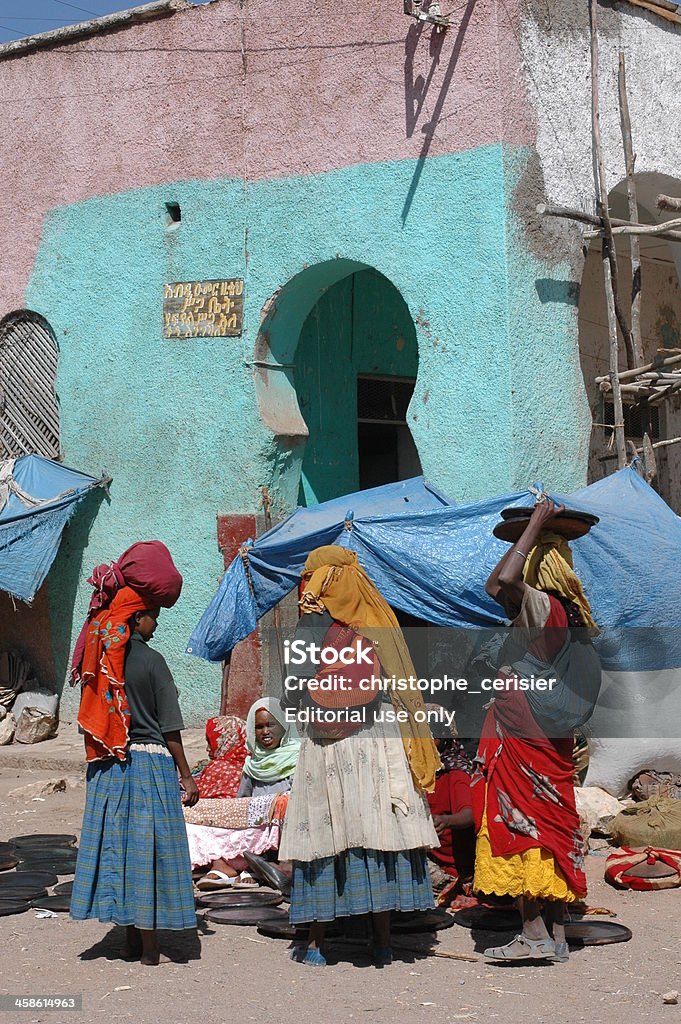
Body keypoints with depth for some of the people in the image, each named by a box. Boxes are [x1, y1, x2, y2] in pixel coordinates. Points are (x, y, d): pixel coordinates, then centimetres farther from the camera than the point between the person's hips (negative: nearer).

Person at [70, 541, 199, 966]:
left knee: (117, 843, 11)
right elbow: (169, 728, -11)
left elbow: (88, 722, 9)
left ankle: (133, 938, 20)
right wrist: (187, 775, -3)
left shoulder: (98, 659, 3)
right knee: (148, 849, 0)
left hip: (106, 769, 6)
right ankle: (150, 947, 5)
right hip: (150, 763, -6)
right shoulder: (151, 661, -12)